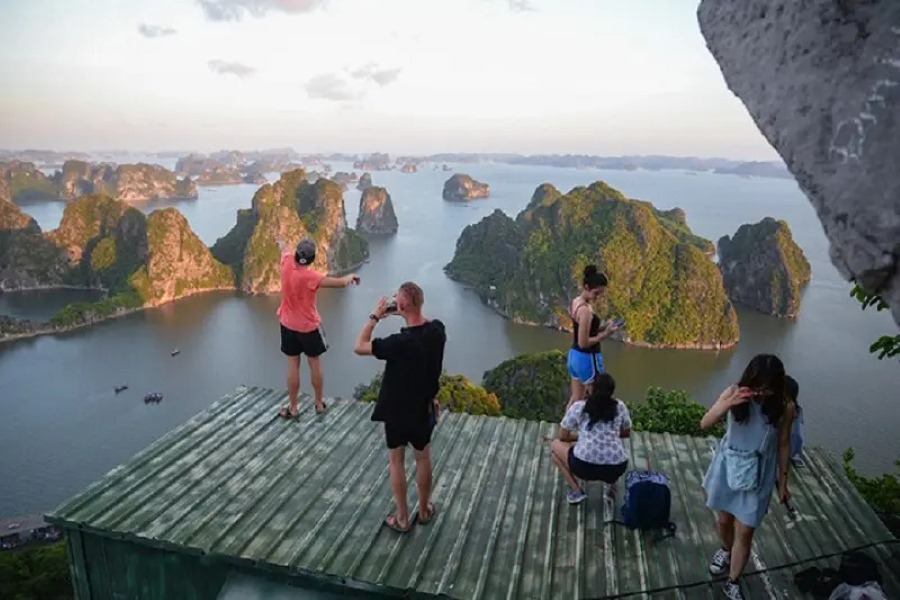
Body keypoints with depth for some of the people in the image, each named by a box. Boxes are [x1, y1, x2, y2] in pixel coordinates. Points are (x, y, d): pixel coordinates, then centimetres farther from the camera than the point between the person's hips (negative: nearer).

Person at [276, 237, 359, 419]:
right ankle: (319, 403, 24)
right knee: (315, 364, 11)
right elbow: (341, 283, -29)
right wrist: (351, 276, -6)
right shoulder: (310, 276, -27)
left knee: (293, 365, 9)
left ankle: (293, 408, 16)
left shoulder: (287, 263, -12)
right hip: (309, 326, -4)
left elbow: (284, 249, 13)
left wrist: (281, 242, 37)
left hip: (288, 324, 4)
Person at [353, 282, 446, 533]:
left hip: (397, 409, -4)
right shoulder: (437, 330, -14)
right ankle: (424, 510, 38)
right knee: (423, 458, 22)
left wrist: (375, 317, -16)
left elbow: (359, 347, -20)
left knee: (396, 461, 15)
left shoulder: (400, 343, -31)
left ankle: (402, 518, 26)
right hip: (424, 406, 4)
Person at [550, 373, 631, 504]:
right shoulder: (620, 406, 12)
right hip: (616, 468, 4)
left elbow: (563, 436, 15)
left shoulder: (578, 407, 7)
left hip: (585, 466, -4)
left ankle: (576, 490, 11)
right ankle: (612, 484, 15)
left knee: (555, 445, 25)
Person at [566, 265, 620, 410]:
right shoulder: (586, 310, -24)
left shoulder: (576, 302, 6)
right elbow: (583, 342, -23)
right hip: (587, 359, -9)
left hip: (574, 356, 9)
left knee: (575, 399, 19)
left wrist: (602, 327, 3)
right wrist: (605, 334, -17)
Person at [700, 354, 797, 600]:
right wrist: (729, 403, -40)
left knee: (744, 532, 6)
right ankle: (726, 550, 54)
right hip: (728, 467, 1)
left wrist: (783, 482, 5)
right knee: (724, 519, 21)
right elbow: (705, 423, -24)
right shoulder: (734, 393, -18)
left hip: (758, 474, -1)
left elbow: (783, 444, -3)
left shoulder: (785, 407, -16)